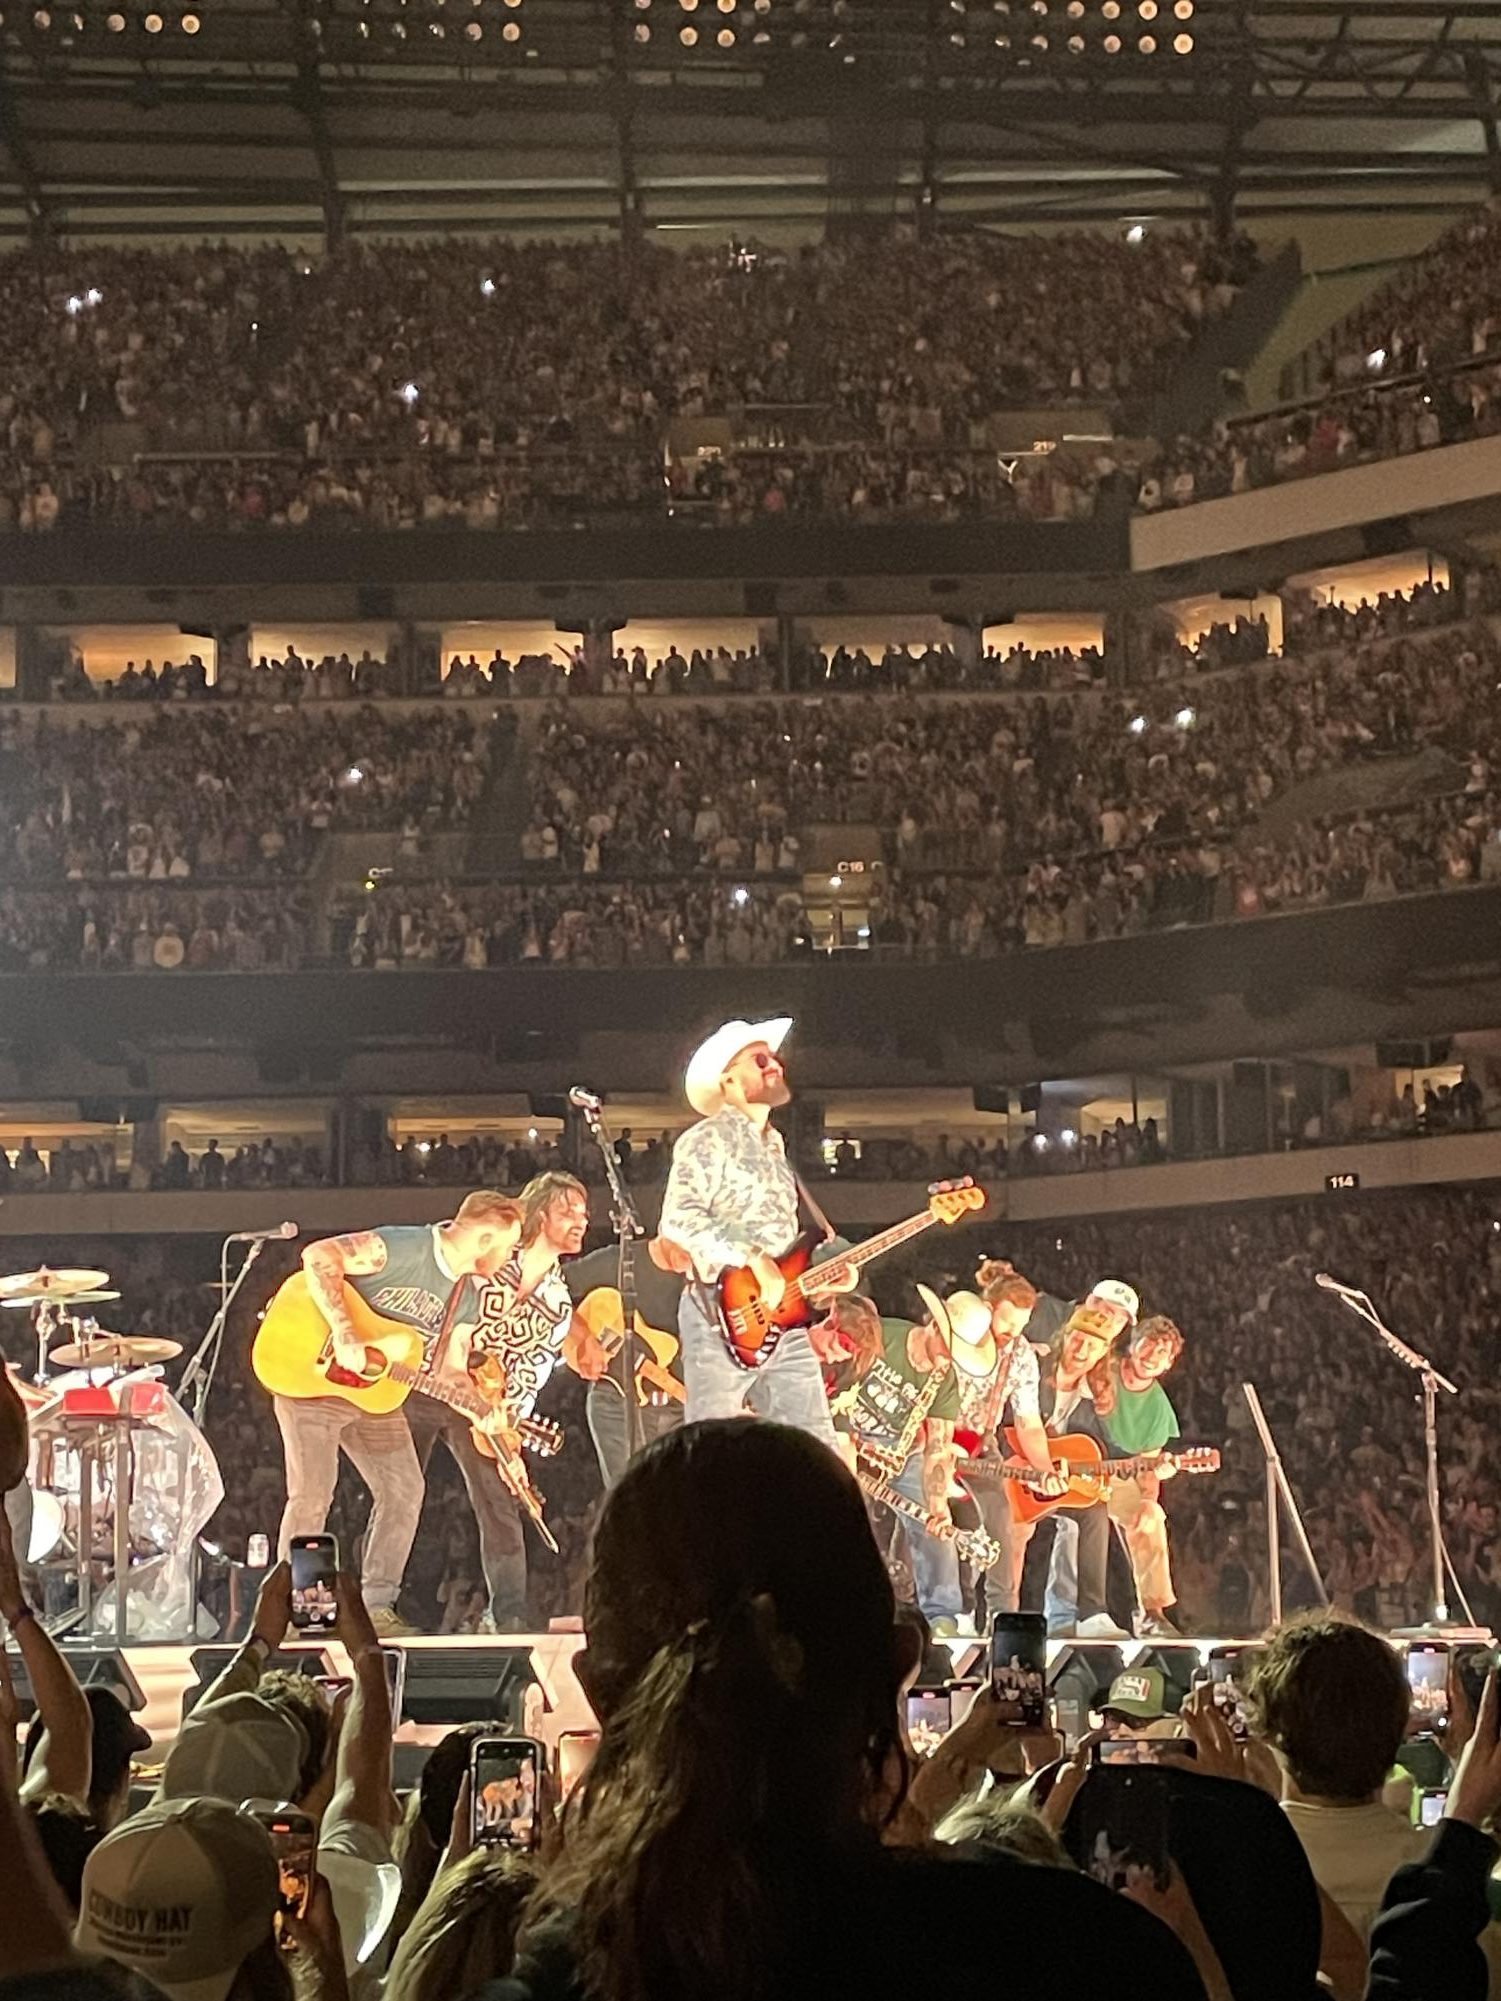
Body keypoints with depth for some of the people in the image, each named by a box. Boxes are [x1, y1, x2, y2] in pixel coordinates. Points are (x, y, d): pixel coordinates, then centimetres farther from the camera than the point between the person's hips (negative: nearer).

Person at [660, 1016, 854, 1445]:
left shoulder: (773, 1145, 23)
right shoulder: (706, 1140, -3)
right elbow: (679, 1219, -18)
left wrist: (824, 1273, 10)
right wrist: (754, 1259, -23)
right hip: (723, 1316, -8)